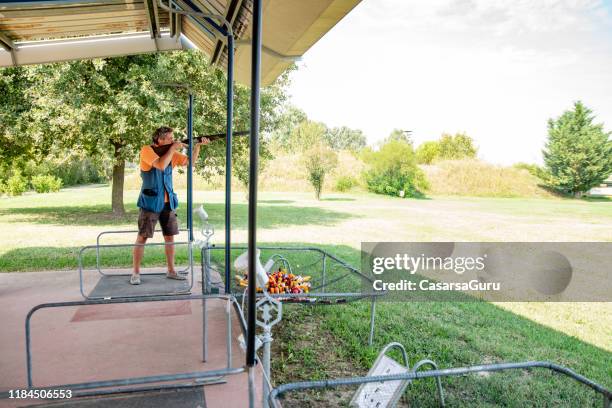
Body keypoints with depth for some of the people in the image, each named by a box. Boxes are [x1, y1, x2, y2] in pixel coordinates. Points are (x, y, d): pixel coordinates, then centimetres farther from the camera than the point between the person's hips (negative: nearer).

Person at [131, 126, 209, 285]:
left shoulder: (170, 153, 8)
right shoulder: (147, 150, -10)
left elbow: (190, 161, 10)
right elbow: (161, 165, -26)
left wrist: (198, 145, -3)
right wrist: (173, 149, -15)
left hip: (168, 202, 6)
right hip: (150, 202, -6)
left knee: (170, 236, 9)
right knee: (142, 237, 0)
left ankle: (171, 271, 20)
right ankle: (136, 273, 10)